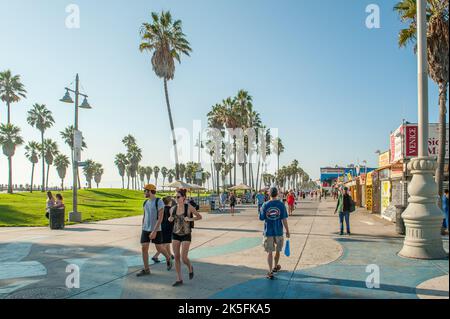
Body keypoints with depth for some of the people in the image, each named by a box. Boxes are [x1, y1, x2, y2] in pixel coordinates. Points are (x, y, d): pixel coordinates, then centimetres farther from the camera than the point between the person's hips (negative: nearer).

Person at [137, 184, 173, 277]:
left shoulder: (159, 202, -14)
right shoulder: (145, 202, 8)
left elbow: (160, 218, -18)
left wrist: (154, 231, -22)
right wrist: (142, 228, 15)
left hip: (156, 230, -6)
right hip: (145, 229, 6)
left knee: (159, 248, 4)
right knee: (144, 248, 0)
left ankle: (168, 259, 33)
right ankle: (146, 269, 11)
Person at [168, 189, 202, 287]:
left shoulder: (189, 207, -10)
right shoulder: (173, 209, 1)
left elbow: (199, 217, -1)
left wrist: (190, 219, -17)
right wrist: (170, 219, -5)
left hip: (186, 235, -4)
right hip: (175, 234, 4)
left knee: (183, 258, -6)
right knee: (176, 257, 2)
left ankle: (190, 267, 28)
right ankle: (179, 279, 14)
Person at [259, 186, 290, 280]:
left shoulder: (265, 205, -6)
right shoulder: (281, 205, -8)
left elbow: (261, 218, 0)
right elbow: (284, 219, -9)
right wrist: (287, 231, 0)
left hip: (268, 232, 0)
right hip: (278, 231, 0)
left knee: (270, 252, 4)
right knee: (278, 250, 20)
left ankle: (270, 272, -3)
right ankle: (275, 267, 39)